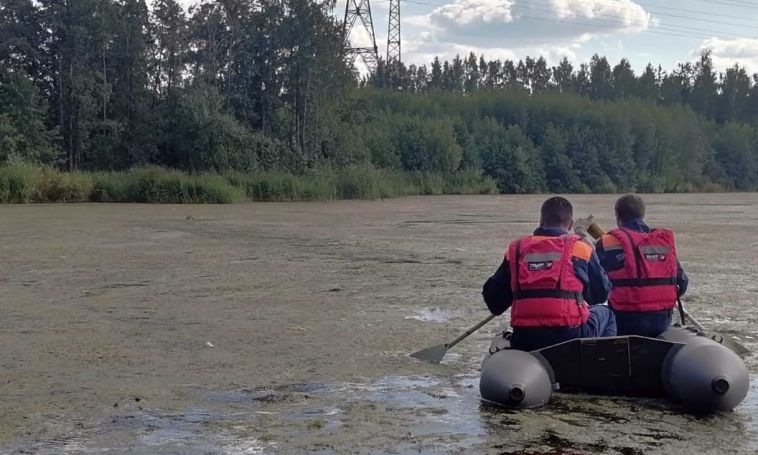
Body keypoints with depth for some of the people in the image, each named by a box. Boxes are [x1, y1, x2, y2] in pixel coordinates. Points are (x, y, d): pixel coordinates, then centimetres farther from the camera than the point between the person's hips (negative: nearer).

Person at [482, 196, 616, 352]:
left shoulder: (516, 249, 8)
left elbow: (493, 296, 10)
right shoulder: (580, 247, 2)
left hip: (524, 341, 2)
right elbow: (602, 293, 11)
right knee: (605, 314, 29)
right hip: (570, 335, -2)